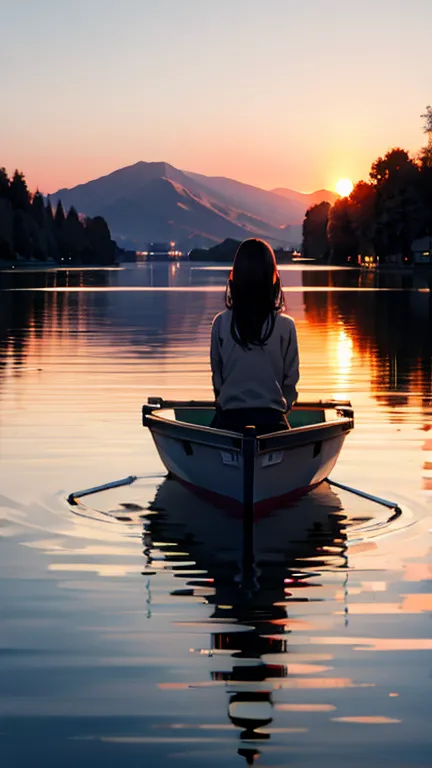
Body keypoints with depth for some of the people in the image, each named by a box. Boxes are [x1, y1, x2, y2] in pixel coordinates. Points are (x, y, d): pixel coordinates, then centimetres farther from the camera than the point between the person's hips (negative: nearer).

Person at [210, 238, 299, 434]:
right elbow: (291, 379, 3)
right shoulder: (285, 326, -5)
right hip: (271, 421, -1)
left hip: (228, 420, 1)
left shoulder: (221, 324, -3)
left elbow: (216, 376, 6)